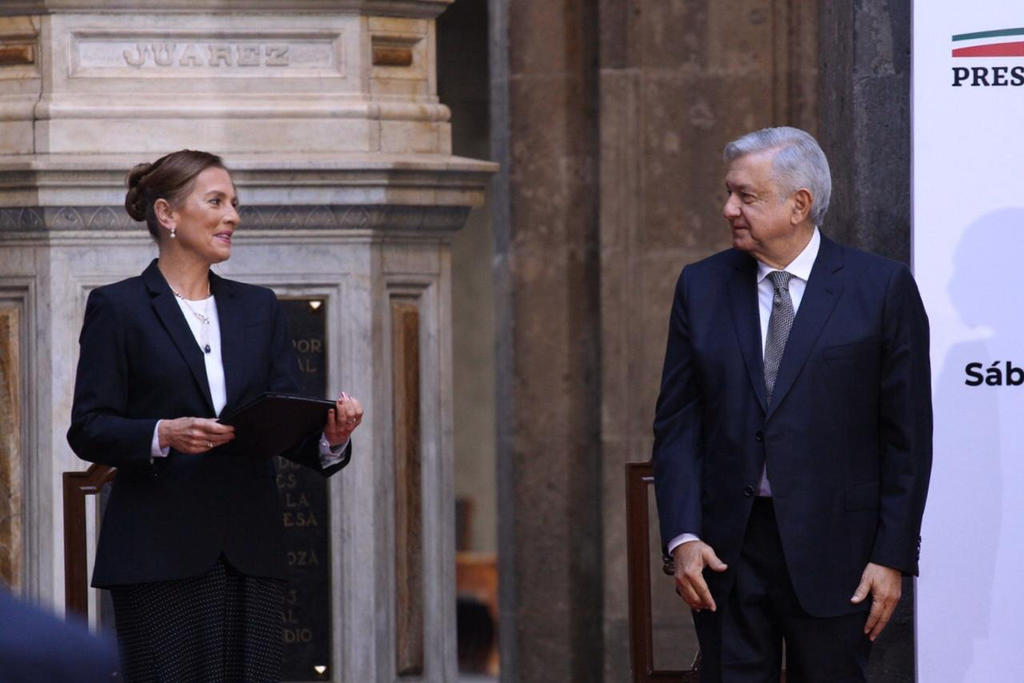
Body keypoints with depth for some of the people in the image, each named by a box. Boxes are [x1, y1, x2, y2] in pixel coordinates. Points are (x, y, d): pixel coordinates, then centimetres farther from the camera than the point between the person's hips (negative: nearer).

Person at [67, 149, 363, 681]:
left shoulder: (258, 308, 17)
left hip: (251, 552, 4)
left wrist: (330, 434, -11)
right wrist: (163, 435, -20)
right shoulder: (118, 307, 3)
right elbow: (88, 429, -3)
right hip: (158, 552, -4)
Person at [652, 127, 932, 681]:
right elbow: (677, 423, 6)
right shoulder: (702, 287, 8)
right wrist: (683, 537, -6)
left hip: (831, 549, -3)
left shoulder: (882, 288, -1)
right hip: (725, 550, 3)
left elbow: (908, 434, -1)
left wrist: (893, 557, -6)